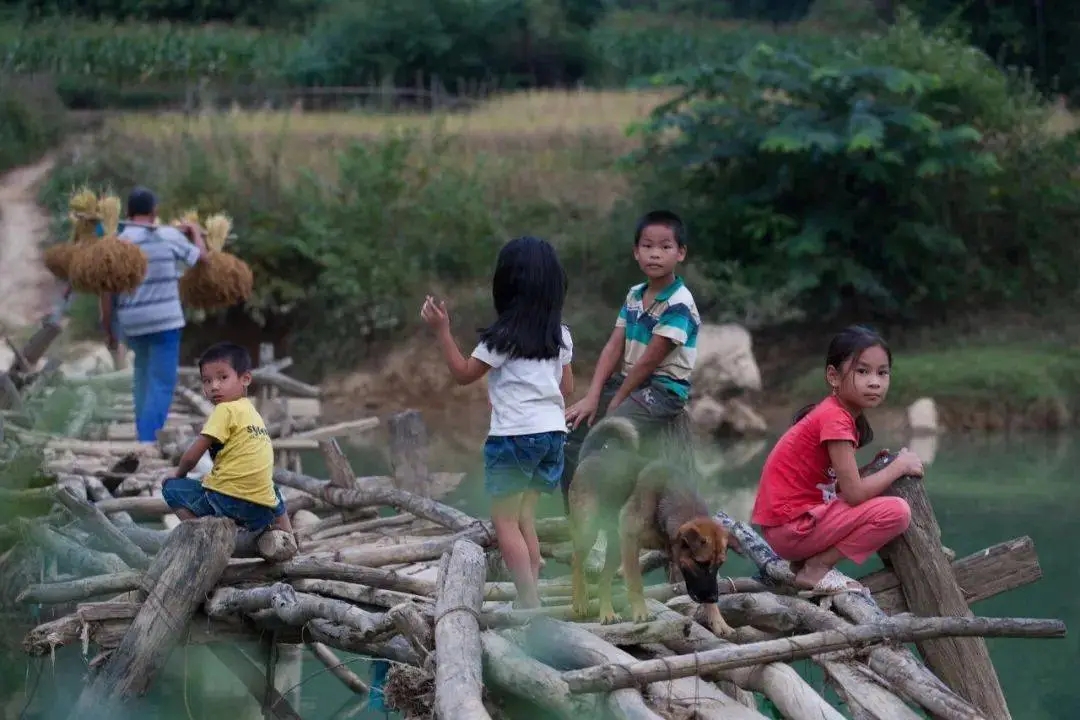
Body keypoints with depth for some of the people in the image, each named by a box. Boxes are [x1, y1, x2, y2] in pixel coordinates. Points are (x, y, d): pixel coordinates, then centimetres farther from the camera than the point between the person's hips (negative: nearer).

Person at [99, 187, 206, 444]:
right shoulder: (169, 236, -4)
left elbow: (107, 291, -1)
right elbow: (201, 256, 10)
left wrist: (108, 330, 8)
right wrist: (195, 231, 29)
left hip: (131, 322, 3)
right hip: (165, 319, -3)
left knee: (143, 370, 25)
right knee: (162, 383, -2)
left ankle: (143, 430, 22)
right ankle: (146, 441, -13)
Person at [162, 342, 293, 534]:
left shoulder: (226, 410, -8)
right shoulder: (253, 412, 16)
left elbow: (191, 457, -7)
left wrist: (179, 475, 13)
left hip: (229, 501, -9)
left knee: (172, 488, 7)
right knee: (275, 500, 44)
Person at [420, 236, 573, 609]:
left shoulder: (505, 336, -11)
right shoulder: (559, 335, 8)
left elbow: (463, 373, -4)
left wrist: (442, 330, -3)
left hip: (513, 435, -7)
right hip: (552, 431, 7)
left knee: (505, 521, -2)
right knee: (525, 518, 17)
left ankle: (529, 602, -10)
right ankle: (531, 596, 14)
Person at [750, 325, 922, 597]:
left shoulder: (843, 415, 13)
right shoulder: (835, 419, -16)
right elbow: (854, 494, -19)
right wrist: (899, 465, -6)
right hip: (791, 526, -10)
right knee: (897, 512, -15)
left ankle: (806, 562, 11)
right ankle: (816, 570, -8)